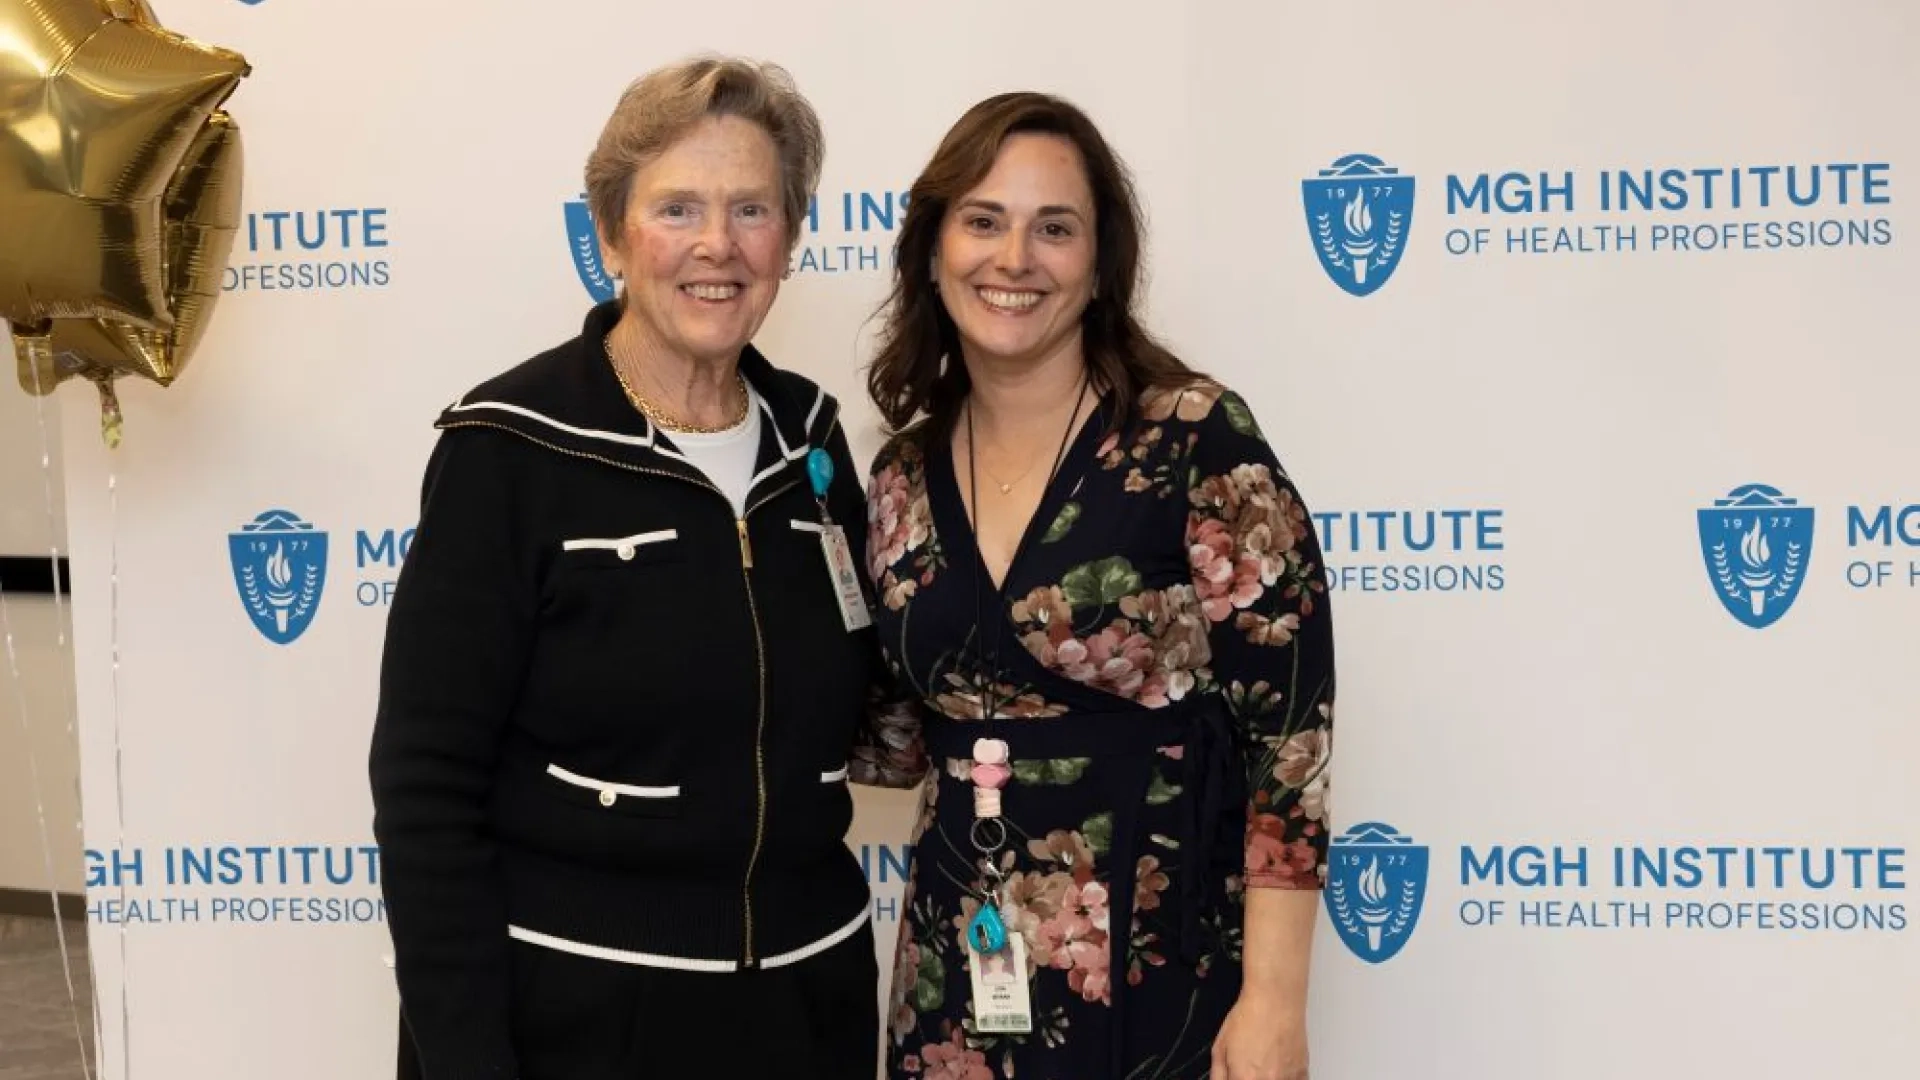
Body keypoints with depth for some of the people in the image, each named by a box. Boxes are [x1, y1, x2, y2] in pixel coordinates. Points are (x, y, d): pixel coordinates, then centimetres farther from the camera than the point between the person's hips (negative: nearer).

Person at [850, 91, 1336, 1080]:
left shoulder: (1197, 440, -11)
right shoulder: (904, 476, 4)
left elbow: (1288, 725, -12)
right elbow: (905, 739, 11)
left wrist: (1274, 999, -15)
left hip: (1161, 968, -4)